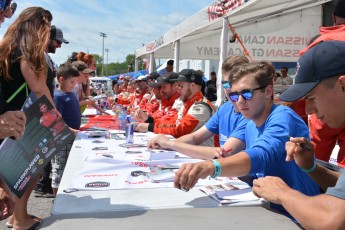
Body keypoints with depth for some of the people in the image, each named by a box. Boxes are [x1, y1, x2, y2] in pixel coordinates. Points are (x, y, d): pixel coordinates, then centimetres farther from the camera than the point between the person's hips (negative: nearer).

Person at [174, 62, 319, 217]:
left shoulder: (282, 117, -17)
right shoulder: (251, 125, 8)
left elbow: (261, 156, -36)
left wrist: (211, 167, -51)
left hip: (295, 215, -6)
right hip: (269, 209, 6)